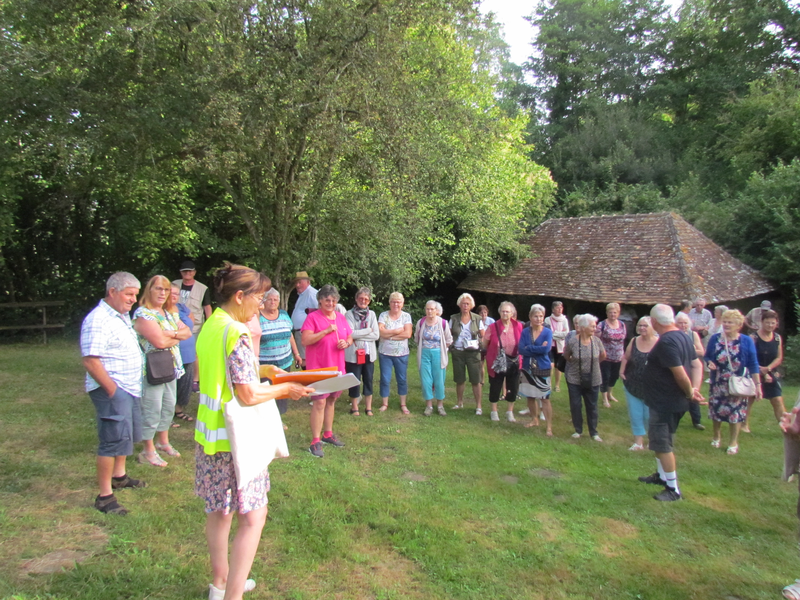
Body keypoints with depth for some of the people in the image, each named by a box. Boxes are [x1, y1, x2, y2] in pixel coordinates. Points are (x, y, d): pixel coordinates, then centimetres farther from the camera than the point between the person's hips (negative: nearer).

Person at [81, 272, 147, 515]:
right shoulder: (98, 320, -20)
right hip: (112, 390, -10)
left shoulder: (122, 316, 11)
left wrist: (132, 386, 17)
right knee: (113, 440, -6)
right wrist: (112, 390, -22)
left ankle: (119, 476, 40)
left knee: (128, 434, 22)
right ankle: (104, 496, 4)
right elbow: (90, 361, -25)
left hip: (130, 388, 10)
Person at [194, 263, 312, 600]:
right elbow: (249, 396, -23)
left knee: (220, 510, 20)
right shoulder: (237, 334, -21)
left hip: (210, 431, 9)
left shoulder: (210, 327, 7)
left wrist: (265, 373, 16)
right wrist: (285, 390, -8)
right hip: (235, 437, -9)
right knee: (252, 516, 2)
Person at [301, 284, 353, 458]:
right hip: (318, 368, -6)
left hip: (337, 367, 6)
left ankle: (328, 434, 30)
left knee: (331, 400, 15)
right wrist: (326, 331, -25)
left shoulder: (341, 317, 9)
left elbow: (350, 337, 18)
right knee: (320, 402, -9)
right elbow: (305, 340, -19)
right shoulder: (313, 317, -9)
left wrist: (347, 343, -6)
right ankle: (315, 441, -1)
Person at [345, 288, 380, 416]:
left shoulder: (372, 314, 5)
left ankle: (368, 407, 23)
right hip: (353, 354, -3)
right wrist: (368, 330, -9)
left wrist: (358, 336, -11)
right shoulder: (349, 314, -4)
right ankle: (354, 407, 23)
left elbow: (377, 335, -4)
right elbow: (350, 334, -17)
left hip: (369, 354, 3)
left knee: (368, 381, 9)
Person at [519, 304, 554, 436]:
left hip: (542, 369, -3)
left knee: (544, 398, -4)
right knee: (530, 396, 14)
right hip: (527, 368, 4)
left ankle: (549, 427, 1)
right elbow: (521, 350, -11)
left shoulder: (548, 332, -6)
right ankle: (534, 420, 32)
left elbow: (546, 349, -20)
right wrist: (539, 349, -18)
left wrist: (529, 348, -15)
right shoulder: (525, 332, 0)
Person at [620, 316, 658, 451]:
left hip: (651, 388, -4)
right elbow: (625, 358, 12)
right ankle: (638, 442, 20)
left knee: (650, 415, 8)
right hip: (633, 386, 4)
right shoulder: (634, 341, 1)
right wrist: (621, 371, 1)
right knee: (635, 415, 9)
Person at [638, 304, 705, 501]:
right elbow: (697, 364, 10)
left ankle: (673, 489, 9)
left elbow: (680, 374, -29)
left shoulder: (666, 342, -25)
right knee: (660, 439, 24)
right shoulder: (682, 336, 7)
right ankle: (662, 476, 39)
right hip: (674, 401, 10)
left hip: (665, 402, -10)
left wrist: (690, 392, -12)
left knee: (662, 443, 0)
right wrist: (695, 388, -1)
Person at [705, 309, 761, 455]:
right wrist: (710, 363, -13)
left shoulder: (747, 341, -6)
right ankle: (716, 437, 33)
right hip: (717, 383, 2)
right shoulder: (715, 339, -1)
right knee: (716, 410, 10)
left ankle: (733, 442, 23)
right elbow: (707, 356, 9)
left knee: (735, 412, 5)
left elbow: (753, 365, -4)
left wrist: (757, 384, -7)